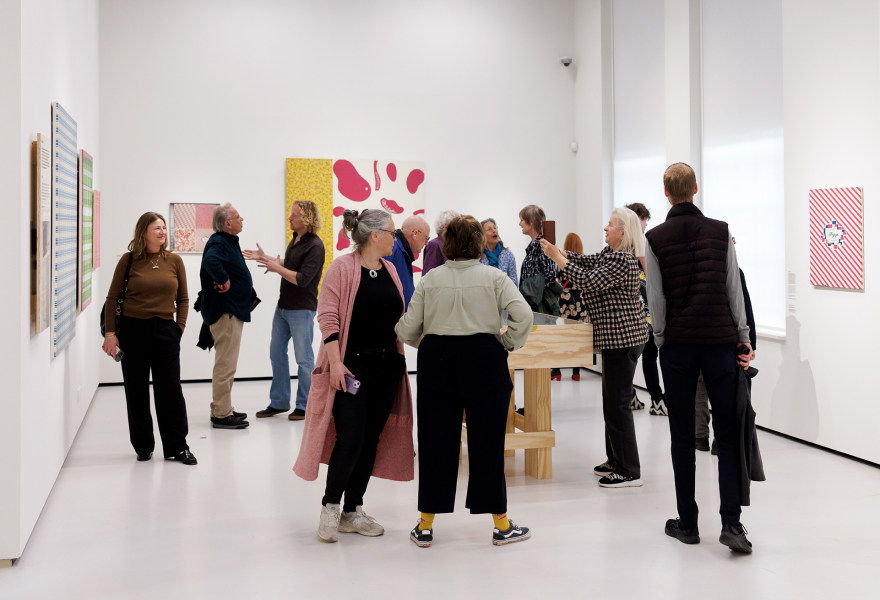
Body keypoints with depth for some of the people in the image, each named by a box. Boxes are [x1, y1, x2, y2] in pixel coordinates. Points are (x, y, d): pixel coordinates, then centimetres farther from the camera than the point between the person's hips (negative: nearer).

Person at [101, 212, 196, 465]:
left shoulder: (174, 261, 5)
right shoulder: (129, 260, -1)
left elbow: (183, 299, 11)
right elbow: (112, 298, 1)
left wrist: (179, 328, 2)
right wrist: (110, 332, -5)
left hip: (165, 330, 1)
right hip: (132, 330, -1)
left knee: (170, 389, 1)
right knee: (136, 391, 6)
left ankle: (177, 447, 12)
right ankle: (143, 447, 19)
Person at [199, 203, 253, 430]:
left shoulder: (228, 242, 15)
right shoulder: (219, 243, -18)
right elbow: (210, 261, -39)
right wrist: (223, 280, -27)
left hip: (232, 311, 11)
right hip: (225, 312, -11)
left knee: (226, 362, 18)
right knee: (226, 364, -6)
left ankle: (223, 409, 28)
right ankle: (221, 415, 0)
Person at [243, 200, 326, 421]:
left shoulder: (315, 246, -17)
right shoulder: (295, 240, 9)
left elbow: (302, 279, -24)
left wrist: (276, 268, -16)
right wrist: (265, 258, 20)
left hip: (302, 309, -9)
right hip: (283, 306, 9)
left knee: (304, 358, 1)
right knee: (276, 353, 13)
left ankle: (304, 406, 12)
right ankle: (278, 402, 24)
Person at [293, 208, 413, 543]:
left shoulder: (390, 270, 12)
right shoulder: (343, 268, -8)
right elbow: (327, 317, -12)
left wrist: (401, 357, 14)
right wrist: (335, 362, -19)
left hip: (387, 366, 7)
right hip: (352, 365, -7)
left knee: (371, 440, 8)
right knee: (351, 439, -9)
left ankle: (353, 512, 19)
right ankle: (330, 507, 11)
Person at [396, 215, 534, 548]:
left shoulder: (430, 279, 3)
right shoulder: (494, 277, -1)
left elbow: (407, 329, 2)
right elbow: (523, 315, -14)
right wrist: (507, 344, 1)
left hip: (436, 361, 2)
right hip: (484, 361, -1)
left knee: (436, 440, 10)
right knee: (487, 440, 7)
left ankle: (425, 526, 17)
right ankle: (501, 525, 16)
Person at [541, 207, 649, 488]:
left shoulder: (623, 260, -19)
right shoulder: (609, 253, 13)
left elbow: (589, 281, -23)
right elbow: (588, 261, 20)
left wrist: (558, 259, -17)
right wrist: (557, 251, 7)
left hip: (623, 338, -11)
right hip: (616, 338, 11)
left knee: (617, 403, -7)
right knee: (612, 401, 18)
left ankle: (629, 471, -2)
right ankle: (616, 460, 29)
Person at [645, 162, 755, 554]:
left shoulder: (656, 239, -2)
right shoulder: (720, 232, 2)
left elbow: (656, 300, -3)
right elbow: (734, 290, 2)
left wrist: (661, 342, 8)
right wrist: (743, 338, 8)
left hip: (678, 344, -1)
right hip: (720, 341, 1)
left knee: (682, 434, 7)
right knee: (728, 432, 5)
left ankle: (687, 523, 13)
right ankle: (731, 522, -4)